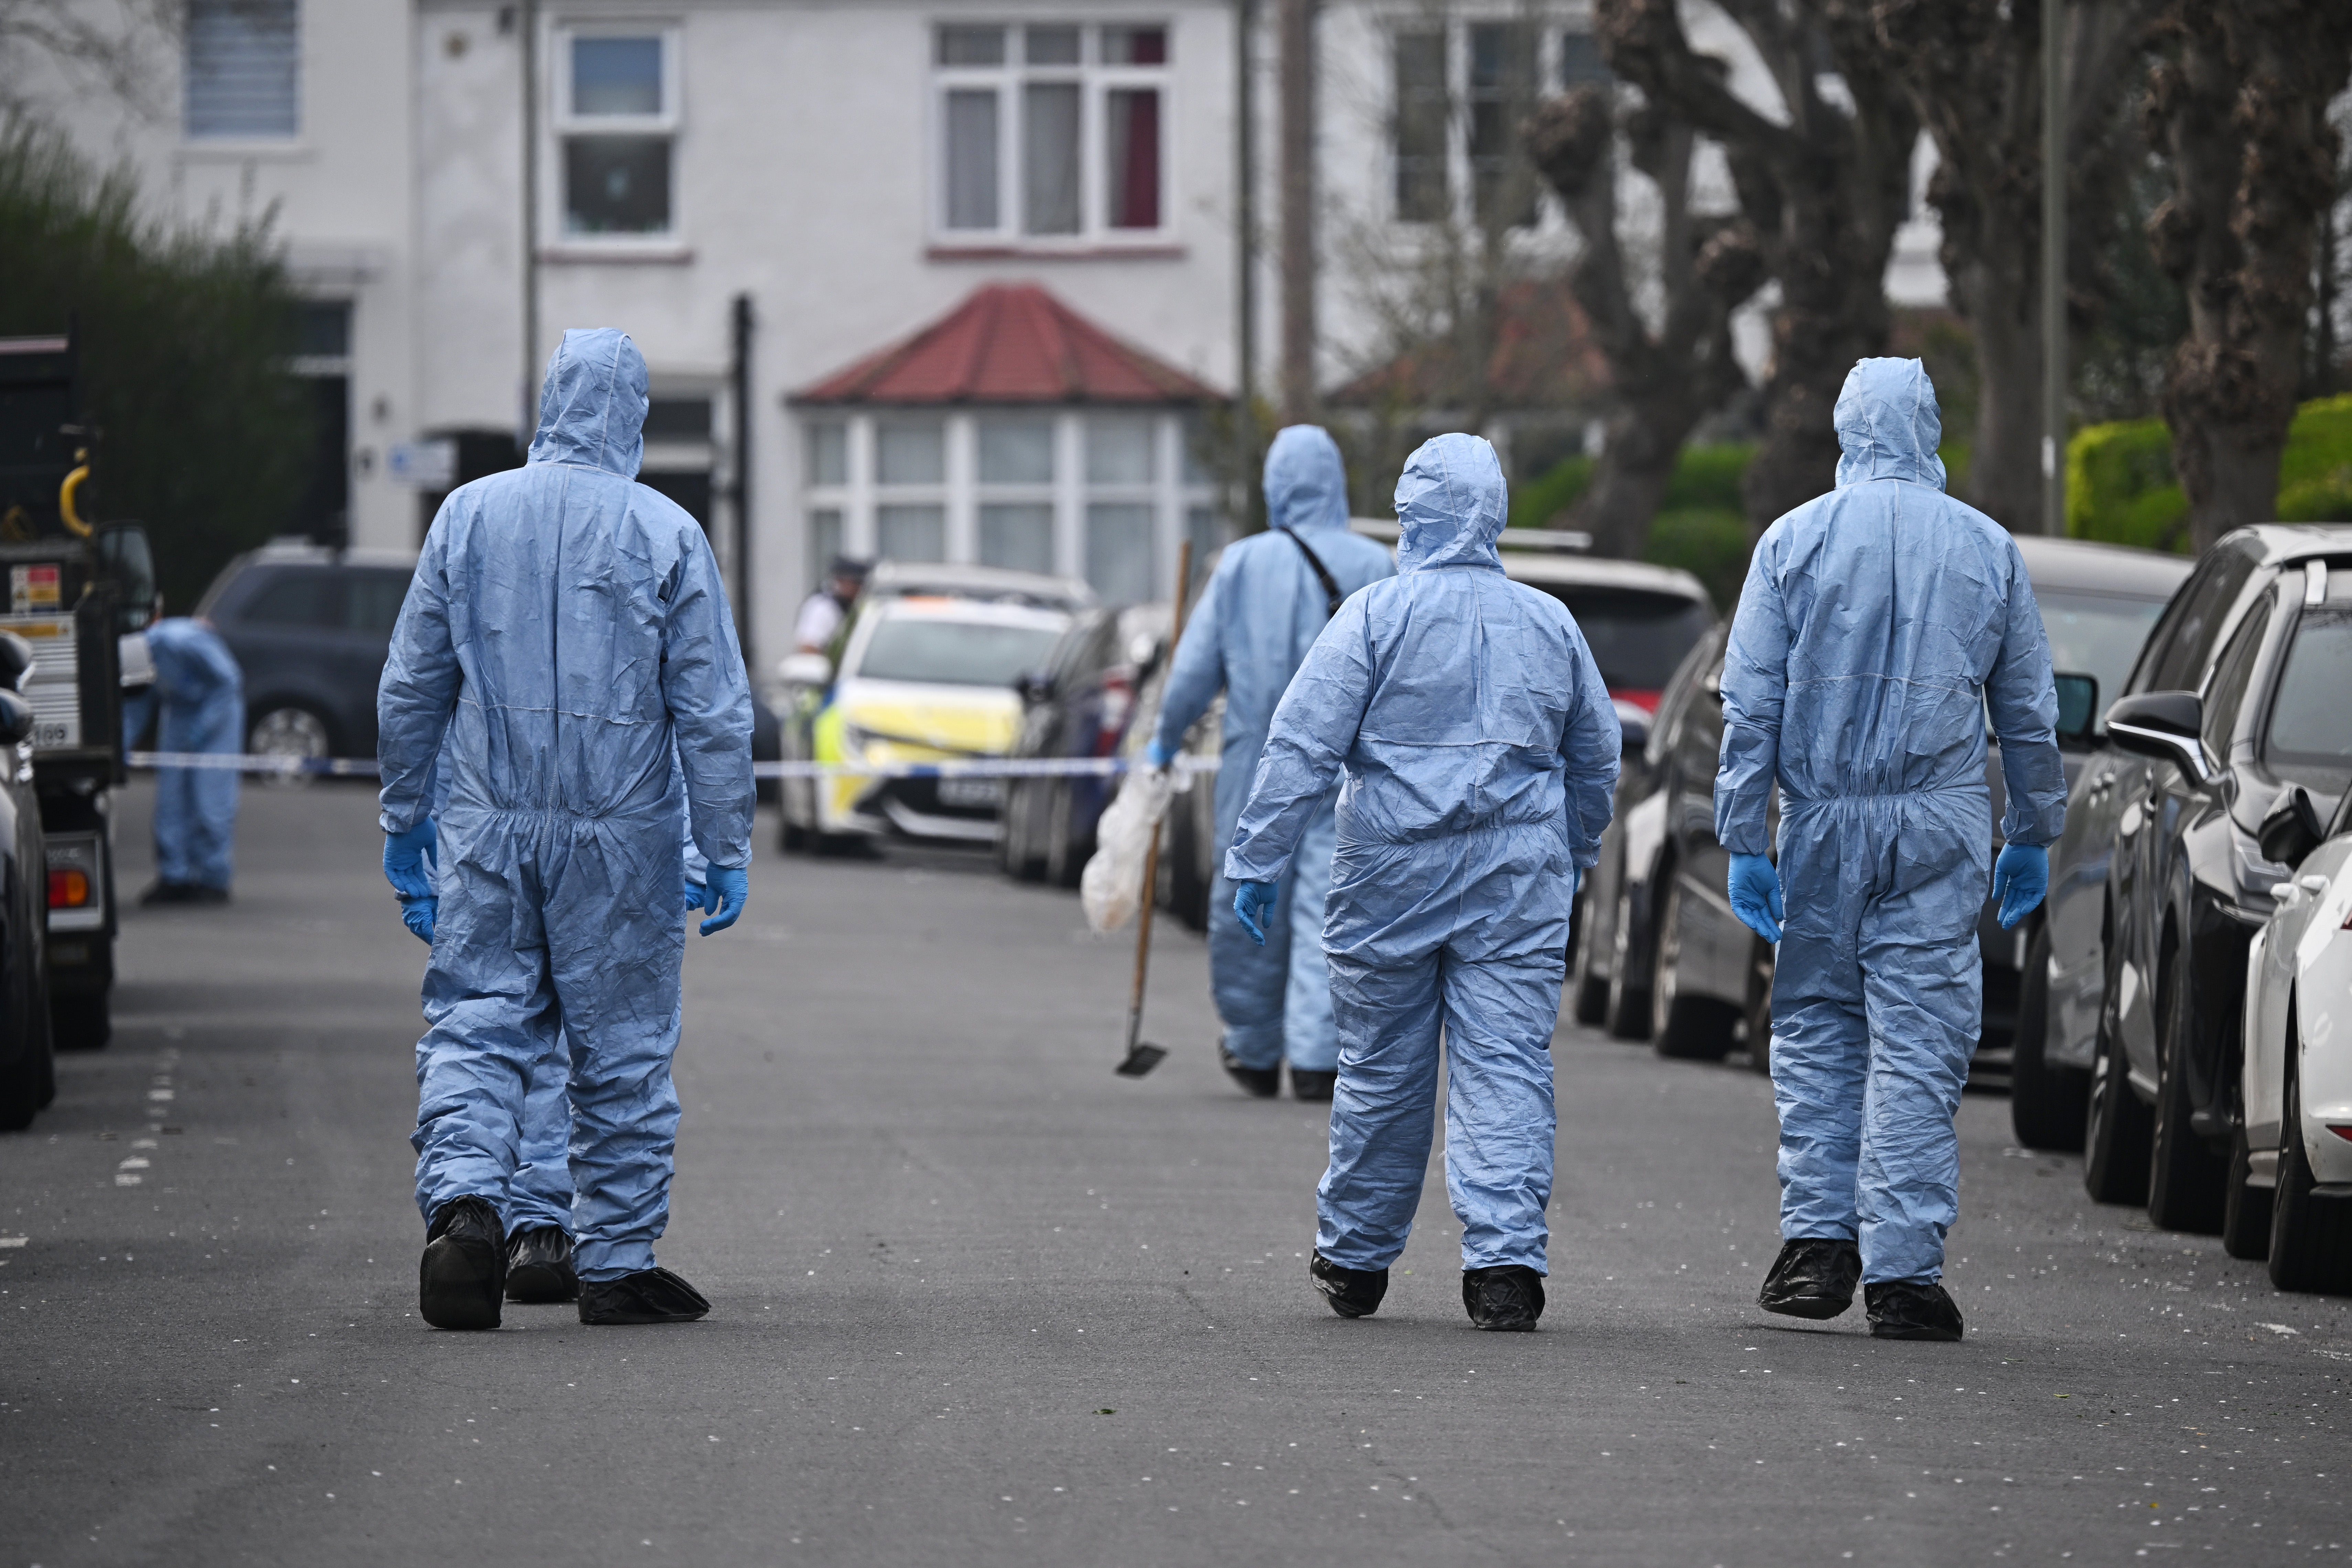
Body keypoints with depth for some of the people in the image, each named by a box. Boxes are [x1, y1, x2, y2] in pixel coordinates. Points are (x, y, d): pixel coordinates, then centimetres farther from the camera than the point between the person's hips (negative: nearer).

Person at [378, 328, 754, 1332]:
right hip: (621, 834, -2)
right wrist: (727, 851, 2)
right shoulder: (664, 535, -4)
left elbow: (410, 690, 9)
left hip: (490, 829, 2)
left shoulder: (469, 517, 3)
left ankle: (463, 1197, -21)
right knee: (621, 1050, 6)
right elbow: (714, 711, -4)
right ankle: (618, 1265, 10)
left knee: (475, 1028, 3)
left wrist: (405, 817, 19)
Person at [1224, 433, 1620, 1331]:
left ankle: (1355, 1259, 20)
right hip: (1518, 882, 2)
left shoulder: (1378, 615, -5)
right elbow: (1598, 754, 19)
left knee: (1382, 1069, 7)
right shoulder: (1549, 623, 8)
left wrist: (1257, 860, -5)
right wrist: (1576, 852, 35)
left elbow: (1303, 744, -9)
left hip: (1394, 870, -2)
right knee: (1507, 1065, -1)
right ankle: (1506, 1262, -12)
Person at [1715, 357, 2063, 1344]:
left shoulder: (1795, 541, 1)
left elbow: (1750, 703, -2)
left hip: (1823, 819, 0)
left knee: (1816, 1024, 13)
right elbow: (2027, 711, 11)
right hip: (1939, 823, 0)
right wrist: (2033, 835, 20)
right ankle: (1903, 1271, -5)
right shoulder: (1987, 549, 4)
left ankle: (1818, 1239, 6)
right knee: (1917, 1041, -1)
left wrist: (1742, 838, 0)